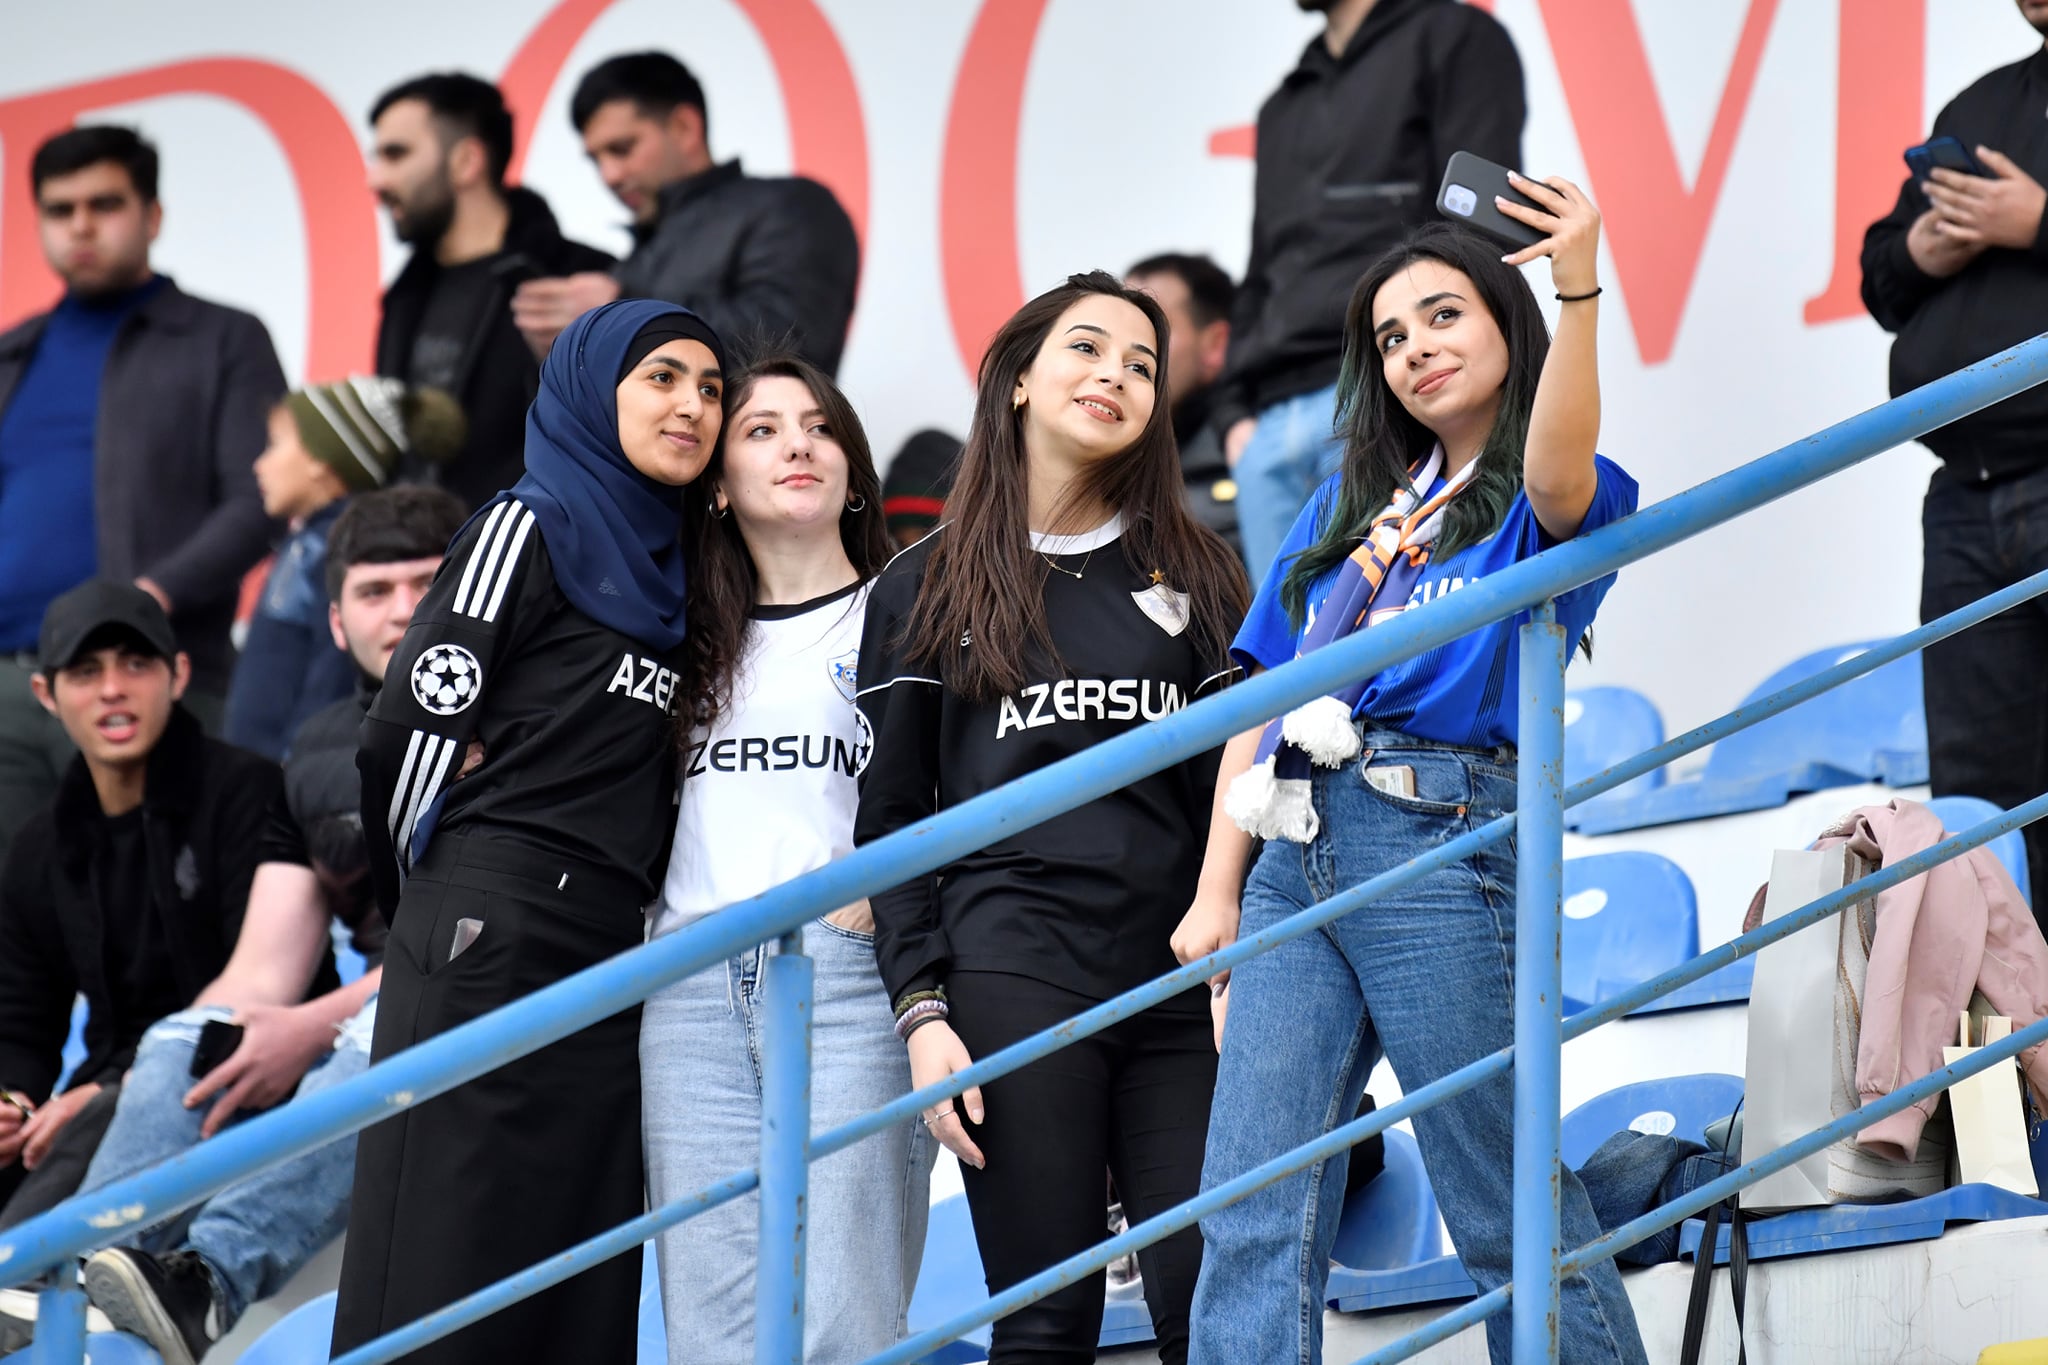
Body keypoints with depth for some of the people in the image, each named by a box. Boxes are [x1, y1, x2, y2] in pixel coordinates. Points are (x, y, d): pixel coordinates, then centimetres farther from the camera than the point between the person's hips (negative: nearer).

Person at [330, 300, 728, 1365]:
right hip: (492, 933, -8)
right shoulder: (532, 530, -3)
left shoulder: (665, 571, 19)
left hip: (610, 950, 8)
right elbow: (414, 722, -8)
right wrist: (432, 897, 3)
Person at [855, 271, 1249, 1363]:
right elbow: (890, 822, 7)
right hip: (1013, 980, -2)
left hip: (1179, 985, 2)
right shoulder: (925, 592, 10)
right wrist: (921, 1010, -4)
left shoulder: (1196, 577, 15)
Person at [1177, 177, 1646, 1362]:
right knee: (1253, 1218, -5)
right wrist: (1217, 893, 10)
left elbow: (1562, 477, -19)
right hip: (1298, 854, 5)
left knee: (1513, 1216, -3)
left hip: (1442, 840, -5)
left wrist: (1579, 289, -33)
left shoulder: (1544, 506, 7)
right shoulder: (1349, 506, 23)